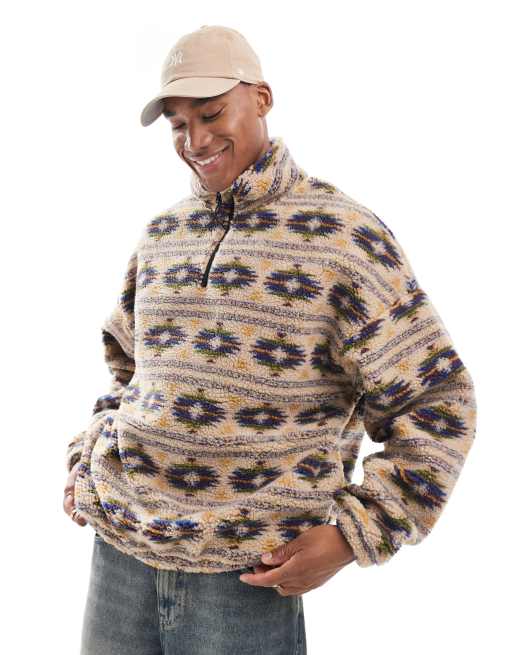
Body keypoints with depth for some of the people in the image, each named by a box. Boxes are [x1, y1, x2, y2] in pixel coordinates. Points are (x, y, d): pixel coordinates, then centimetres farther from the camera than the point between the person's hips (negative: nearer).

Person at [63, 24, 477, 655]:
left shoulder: (344, 236, -8)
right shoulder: (161, 233, 9)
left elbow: (437, 404, -7)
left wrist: (353, 533, -13)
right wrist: (85, 461, 11)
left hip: (247, 574, -5)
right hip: (119, 544, 5)